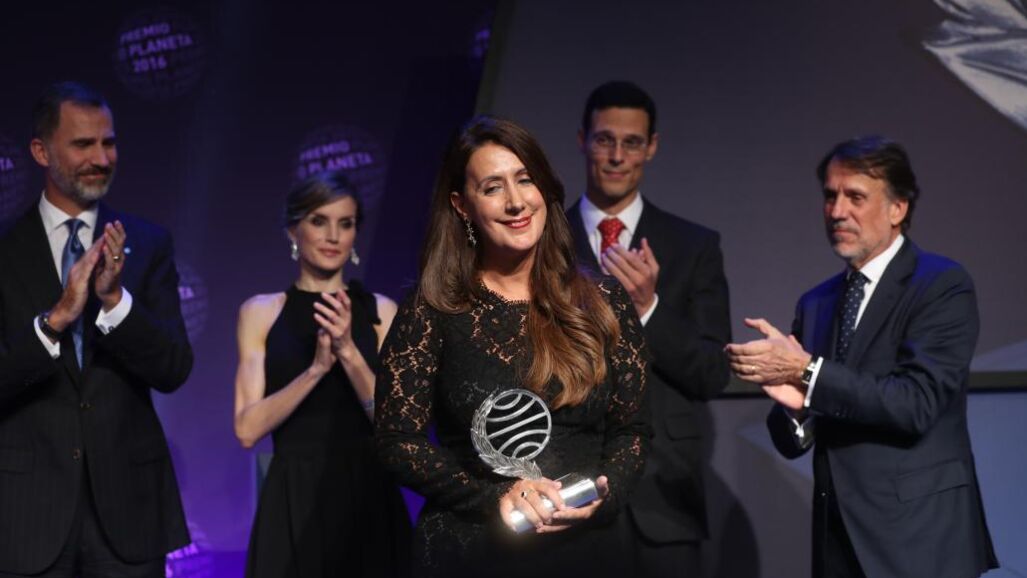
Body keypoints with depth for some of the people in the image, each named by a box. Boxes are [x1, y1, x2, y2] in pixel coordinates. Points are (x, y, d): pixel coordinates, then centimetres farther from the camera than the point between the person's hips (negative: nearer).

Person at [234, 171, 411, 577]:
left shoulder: (381, 311, 2)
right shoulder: (260, 312, 3)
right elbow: (248, 429, -6)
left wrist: (349, 353, -17)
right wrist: (317, 367, -17)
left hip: (367, 498, 0)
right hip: (293, 501, 0)